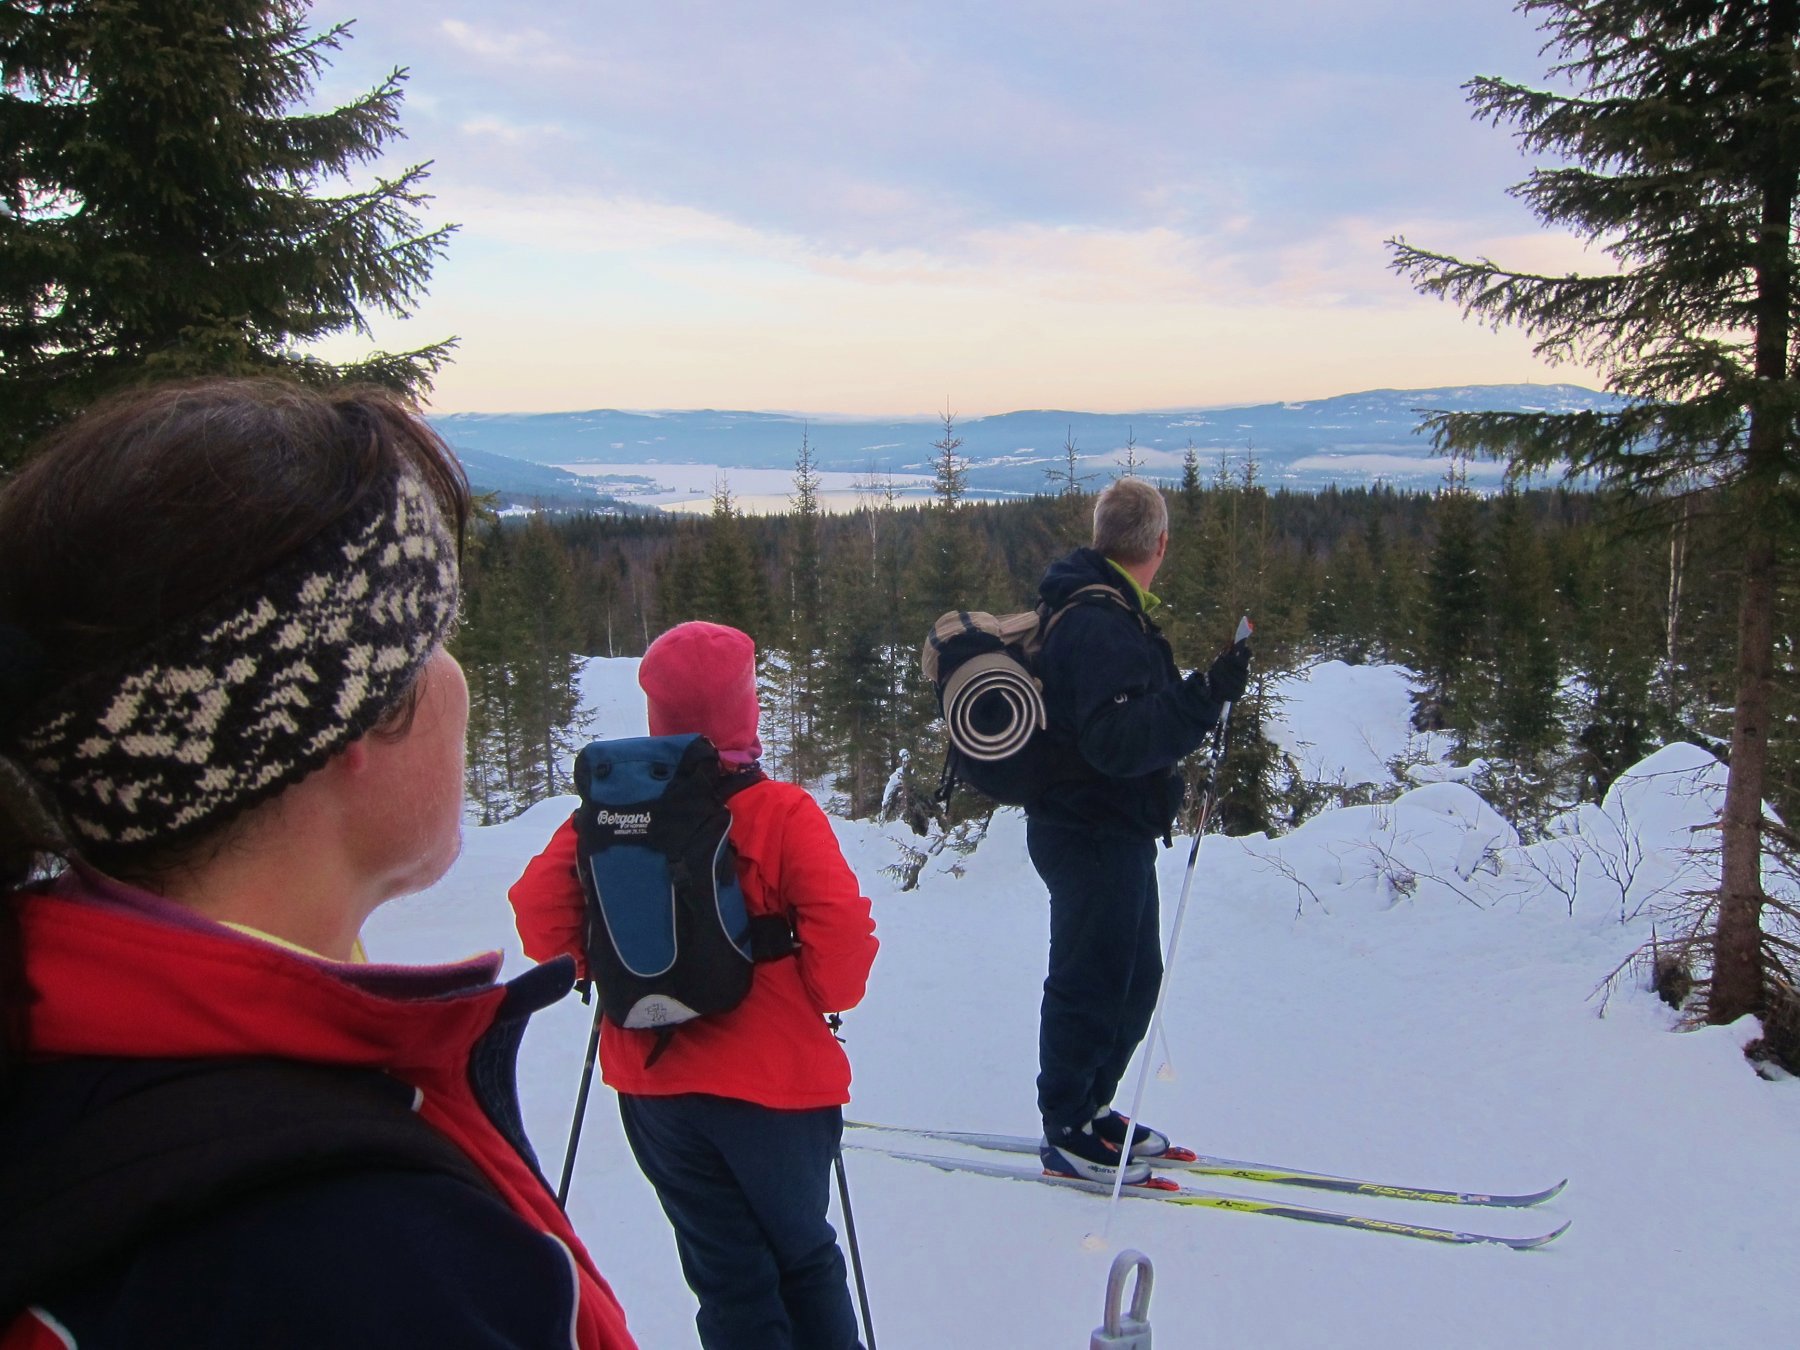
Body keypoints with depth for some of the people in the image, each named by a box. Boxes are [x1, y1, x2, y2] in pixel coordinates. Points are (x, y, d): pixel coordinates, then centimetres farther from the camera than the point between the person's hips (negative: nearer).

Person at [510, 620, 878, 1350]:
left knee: (725, 1268, 18)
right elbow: (840, 927, -21)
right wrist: (830, 999, 0)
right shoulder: (781, 811, -16)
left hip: (651, 1079, 2)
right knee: (803, 1254, 22)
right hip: (774, 1079, -2)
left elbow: (539, 905, -7)